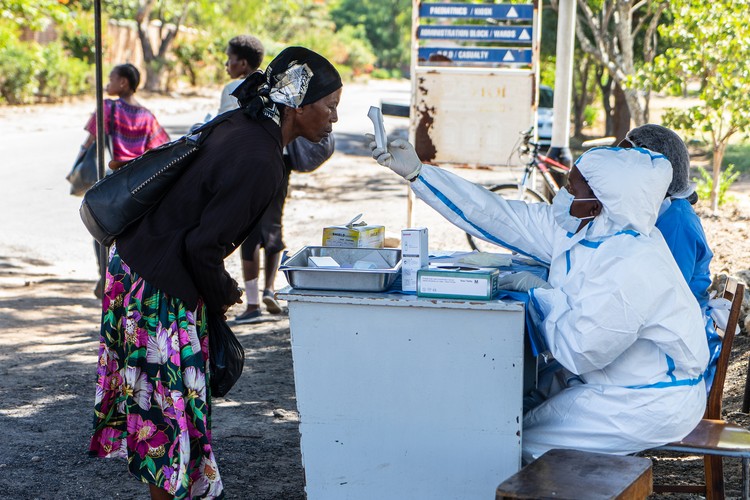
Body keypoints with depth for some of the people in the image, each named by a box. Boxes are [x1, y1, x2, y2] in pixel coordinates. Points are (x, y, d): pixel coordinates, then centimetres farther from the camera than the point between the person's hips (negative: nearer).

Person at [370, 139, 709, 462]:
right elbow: (493, 215, 1)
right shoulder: (574, 230, -2)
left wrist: (540, 294, -13)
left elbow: (578, 352, -27)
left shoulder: (633, 267, -30)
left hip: (649, 404, -9)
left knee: (521, 439, -6)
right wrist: (416, 172, 0)